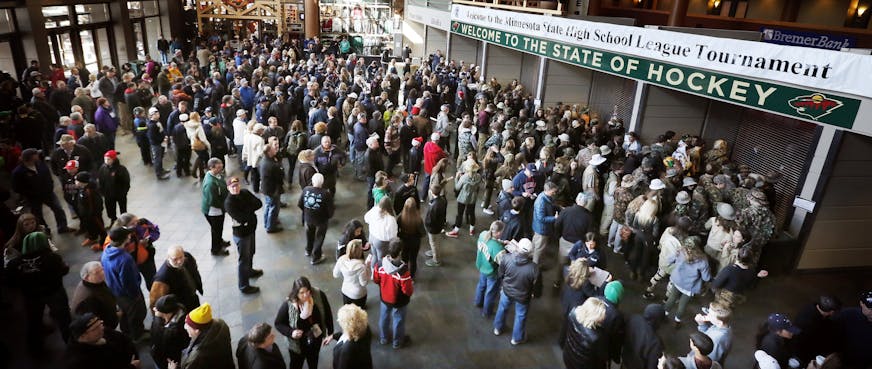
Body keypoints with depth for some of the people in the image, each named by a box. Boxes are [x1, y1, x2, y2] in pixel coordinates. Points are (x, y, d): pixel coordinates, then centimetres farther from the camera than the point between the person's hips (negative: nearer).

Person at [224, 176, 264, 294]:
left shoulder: (245, 192, -4)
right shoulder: (229, 202, -25)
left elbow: (259, 203, -10)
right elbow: (241, 218, -32)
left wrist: (246, 210, -22)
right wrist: (251, 211, -18)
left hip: (250, 229, 7)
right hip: (241, 233, -7)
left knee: (250, 253, 28)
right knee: (244, 259, 5)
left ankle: (249, 271, 54)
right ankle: (243, 286, 18)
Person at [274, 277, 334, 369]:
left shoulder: (319, 295, -25)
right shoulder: (288, 305, -30)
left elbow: (327, 314, -10)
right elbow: (278, 323, -14)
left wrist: (330, 333, -4)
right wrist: (291, 332, -30)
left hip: (316, 338, 2)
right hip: (297, 343, -2)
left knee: (313, 361, 31)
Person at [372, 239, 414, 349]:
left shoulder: (380, 264, -25)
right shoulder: (403, 271, -39)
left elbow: (375, 280, -6)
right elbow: (408, 291, -27)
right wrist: (412, 286, -6)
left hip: (384, 298, 4)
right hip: (399, 301, -4)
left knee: (384, 317, 29)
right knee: (398, 320, 23)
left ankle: (383, 338, 53)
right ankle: (397, 342, 47)